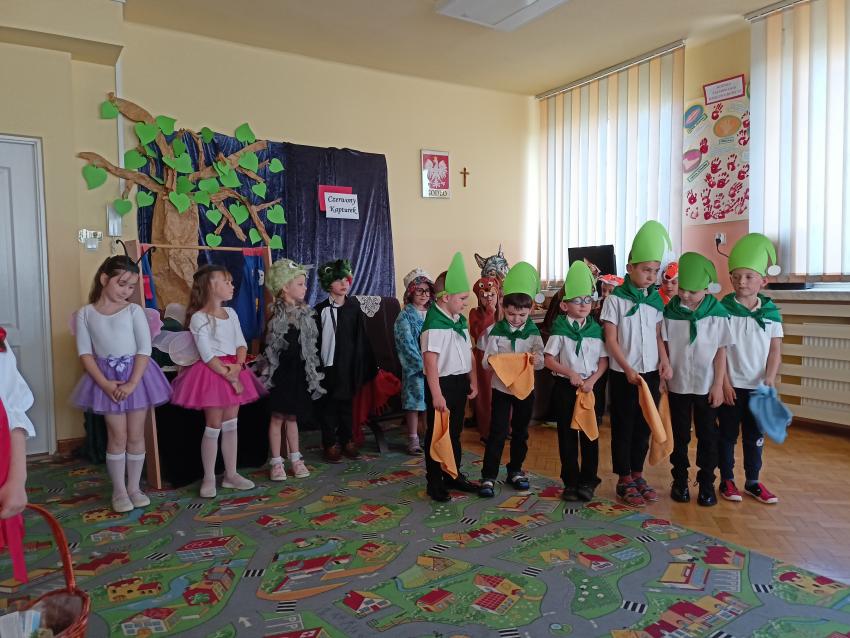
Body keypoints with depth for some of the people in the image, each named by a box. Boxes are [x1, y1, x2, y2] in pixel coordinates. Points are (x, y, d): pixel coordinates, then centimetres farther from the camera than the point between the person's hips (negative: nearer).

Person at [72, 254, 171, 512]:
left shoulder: (134, 310, -4)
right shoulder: (85, 314, -1)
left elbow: (145, 349, -7)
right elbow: (85, 353, -4)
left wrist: (132, 383, -15)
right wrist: (105, 383, -14)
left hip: (137, 375, 0)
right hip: (106, 378, 0)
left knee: (136, 435, 8)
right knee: (117, 436, 3)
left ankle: (134, 487, 23)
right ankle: (119, 490, 18)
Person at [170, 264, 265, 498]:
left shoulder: (231, 313, 10)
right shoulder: (198, 318, -11)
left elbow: (241, 344, 7)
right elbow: (208, 356, -16)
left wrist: (238, 366, -13)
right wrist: (231, 378, -17)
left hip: (234, 370, 7)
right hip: (212, 373, -6)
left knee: (231, 425, 10)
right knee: (214, 427, -1)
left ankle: (231, 475, 20)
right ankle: (209, 479, 11)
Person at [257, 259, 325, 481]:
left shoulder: (307, 315, 6)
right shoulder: (277, 315, -11)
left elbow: (313, 347, 9)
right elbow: (272, 348, -11)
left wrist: (315, 371, 9)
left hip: (300, 372, 5)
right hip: (282, 372, -5)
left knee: (292, 416, 14)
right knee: (278, 416, 4)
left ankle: (295, 458, 22)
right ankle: (276, 462, 13)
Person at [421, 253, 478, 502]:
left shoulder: (461, 321, 8)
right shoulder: (434, 324, -18)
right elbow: (430, 361, -21)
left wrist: (472, 381, 12)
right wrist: (436, 394, -22)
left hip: (460, 382, 8)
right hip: (441, 383, -8)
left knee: (455, 432, 20)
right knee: (436, 433, 5)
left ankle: (454, 475, 35)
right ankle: (435, 482, 19)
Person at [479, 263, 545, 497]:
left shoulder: (533, 332, -2)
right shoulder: (495, 331, -6)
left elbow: (540, 361, -4)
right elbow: (486, 362, -7)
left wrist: (537, 359, -26)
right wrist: (490, 362, -29)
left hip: (526, 387, 2)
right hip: (501, 387, -2)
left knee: (521, 431, 14)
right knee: (498, 432, -3)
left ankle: (515, 470, 30)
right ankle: (488, 476, 3)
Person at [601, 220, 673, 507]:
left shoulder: (656, 299, 7)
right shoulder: (616, 299, -8)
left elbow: (658, 335, 11)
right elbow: (611, 340, -10)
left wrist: (664, 361, -4)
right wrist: (628, 369, -16)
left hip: (651, 373, 5)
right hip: (623, 374, -5)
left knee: (644, 426, 13)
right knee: (623, 427, 5)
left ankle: (637, 475, 27)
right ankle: (624, 481, 15)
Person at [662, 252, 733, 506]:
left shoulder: (717, 313, -7)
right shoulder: (670, 311, -5)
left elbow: (721, 351, -4)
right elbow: (664, 347, 0)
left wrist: (718, 385, -5)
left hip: (706, 386, -1)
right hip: (677, 385, 1)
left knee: (707, 436, 9)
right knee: (679, 435, 12)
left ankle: (707, 483, 23)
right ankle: (680, 481, 25)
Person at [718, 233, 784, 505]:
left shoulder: (771, 311, 2)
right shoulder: (723, 309, -7)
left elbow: (775, 350, 2)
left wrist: (769, 381, -9)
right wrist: (724, 382, -10)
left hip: (759, 386, 3)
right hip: (731, 384, -3)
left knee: (755, 436, 12)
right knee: (728, 434, 7)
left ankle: (753, 481, 26)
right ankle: (727, 480, 20)